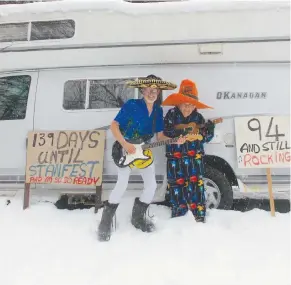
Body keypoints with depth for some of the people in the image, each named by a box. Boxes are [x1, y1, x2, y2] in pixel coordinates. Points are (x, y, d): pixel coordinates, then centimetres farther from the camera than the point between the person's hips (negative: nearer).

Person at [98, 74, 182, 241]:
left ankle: (138, 217, 23)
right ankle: (106, 222, 1)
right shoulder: (131, 105, -15)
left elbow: (160, 136, 6)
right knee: (122, 185, -16)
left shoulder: (158, 110, 3)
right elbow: (114, 125, -15)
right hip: (126, 149, -6)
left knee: (151, 185, 2)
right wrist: (125, 144, -25)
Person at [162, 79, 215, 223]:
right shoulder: (171, 115, -4)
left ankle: (199, 216, 11)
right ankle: (178, 215, 23)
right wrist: (177, 132, -28)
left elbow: (204, 138, 4)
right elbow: (163, 132, -11)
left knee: (196, 184, 0)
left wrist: (209, 131, -16)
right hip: (175, 158, 0)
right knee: (176, 185, 7)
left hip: (194, 157, 1)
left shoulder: (198, 117, 2)